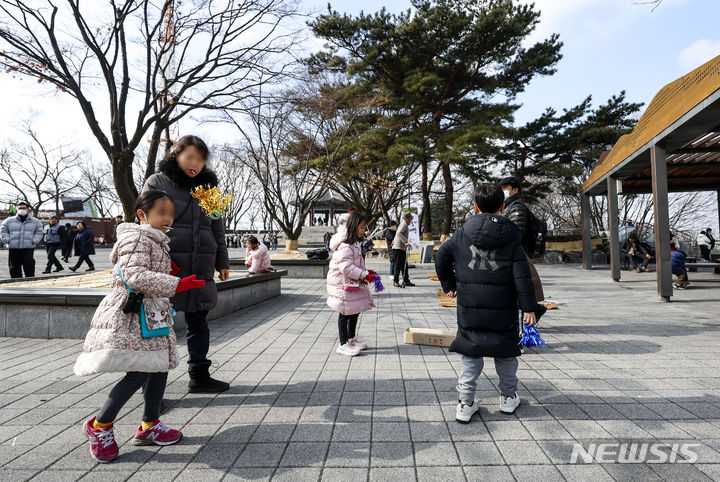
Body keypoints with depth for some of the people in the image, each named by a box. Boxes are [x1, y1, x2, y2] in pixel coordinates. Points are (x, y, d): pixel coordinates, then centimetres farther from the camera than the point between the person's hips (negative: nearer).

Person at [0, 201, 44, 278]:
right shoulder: (9, 221, 12)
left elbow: (39, 232, 8)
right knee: (14, 269, 5)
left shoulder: (36, 221, 9)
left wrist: (34, 241, -6)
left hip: (28, 248, -2)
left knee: (29, 269, -10)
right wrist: (7, 240, -2)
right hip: (13, 248, 2)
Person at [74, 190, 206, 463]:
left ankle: (149, 426, 24)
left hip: (152, 315, 10)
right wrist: (175, 285, -31)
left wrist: (170, 273, 8)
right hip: (130, 314, -10)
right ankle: (100, 425, 10)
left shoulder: (158, 241, 18)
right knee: (138, 374, -12)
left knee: (159, 368, 11)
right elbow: (135, 276, -26)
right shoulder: (136, 237, -12)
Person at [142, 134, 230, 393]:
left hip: (201, 272, 5)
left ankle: (199, 376, 24)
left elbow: (217, 229, 19)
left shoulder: (207, 188, 16)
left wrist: (222, 262, 16)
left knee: (198, 324, 12)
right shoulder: (157, 182, 3)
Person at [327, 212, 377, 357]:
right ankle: (343, 345, 11)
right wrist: (364, 275, -27)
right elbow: (346, 267, -28)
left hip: (354, 284, 10)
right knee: (344, 314, 0)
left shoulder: (355, 243, 12)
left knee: (355, 311, 17)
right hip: (343, 285, -10)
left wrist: (366, 271, 7)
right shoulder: (345, 246, -21)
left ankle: (351, 339, 32)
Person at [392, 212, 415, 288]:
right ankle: (395, 281, -2)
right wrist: (405, 242, -33)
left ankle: (406, 281, 14)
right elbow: (399, 233, -26)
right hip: (399, 247, -10)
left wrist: (394, 240, 45)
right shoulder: (404, 224, -10)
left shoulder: (405, 225, 21)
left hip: (402, 248, 10)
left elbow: (397, 233, 33)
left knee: (404, 265, 10)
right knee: (398, 265, -6)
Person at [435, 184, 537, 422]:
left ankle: (465, 404, 9)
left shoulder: (463, 232, 1)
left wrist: (449, 285, 18)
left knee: (470, 352, 8)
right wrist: (528, 307, -4)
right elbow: (522, 273, -6)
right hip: (502, 306, 0)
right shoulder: (511, 235, -3)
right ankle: (508, 397, 31)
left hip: (469, 305, 1)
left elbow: (441, 257, 6)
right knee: (505, 351, 16)